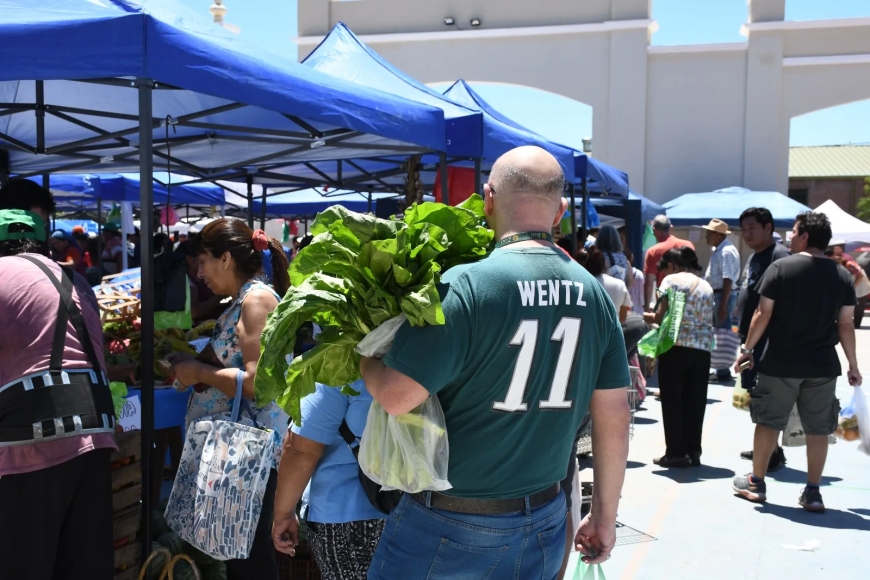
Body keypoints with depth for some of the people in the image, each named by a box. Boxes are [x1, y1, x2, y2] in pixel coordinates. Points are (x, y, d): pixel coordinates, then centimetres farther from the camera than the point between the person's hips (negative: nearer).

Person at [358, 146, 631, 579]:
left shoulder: (467, 285, -21)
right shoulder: (593, 293, -2)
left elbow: (396, 396, -25)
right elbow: (614, 417, 3)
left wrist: (363, 355, -3)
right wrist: (605, 513, 14)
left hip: (449, 526, -5)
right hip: (543, 526, 5)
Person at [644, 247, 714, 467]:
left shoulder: (671, 280, 1)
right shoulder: (706, 286, 19)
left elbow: (662, 315, -7)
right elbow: (708, 320, 16)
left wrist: (648, 317, 14)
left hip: (677, 346, -5)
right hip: (702, 349, 5)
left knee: (672, 401, 2)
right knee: (695, 402, 9)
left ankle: (676, 453, 4)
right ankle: (693, 452, 12)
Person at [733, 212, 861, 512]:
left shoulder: (781, 268, -7)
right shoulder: (843, 276, 2)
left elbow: (763, 314, -8)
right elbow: (846, 324, 3)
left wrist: (747, 349, 2)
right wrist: (853, 366, 11)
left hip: (780, 364, -2)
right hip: (823, 368, 3)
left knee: (768, 422, 11)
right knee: (818, 429, 10)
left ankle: (756, 483, 21)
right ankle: (813, 492, 15)